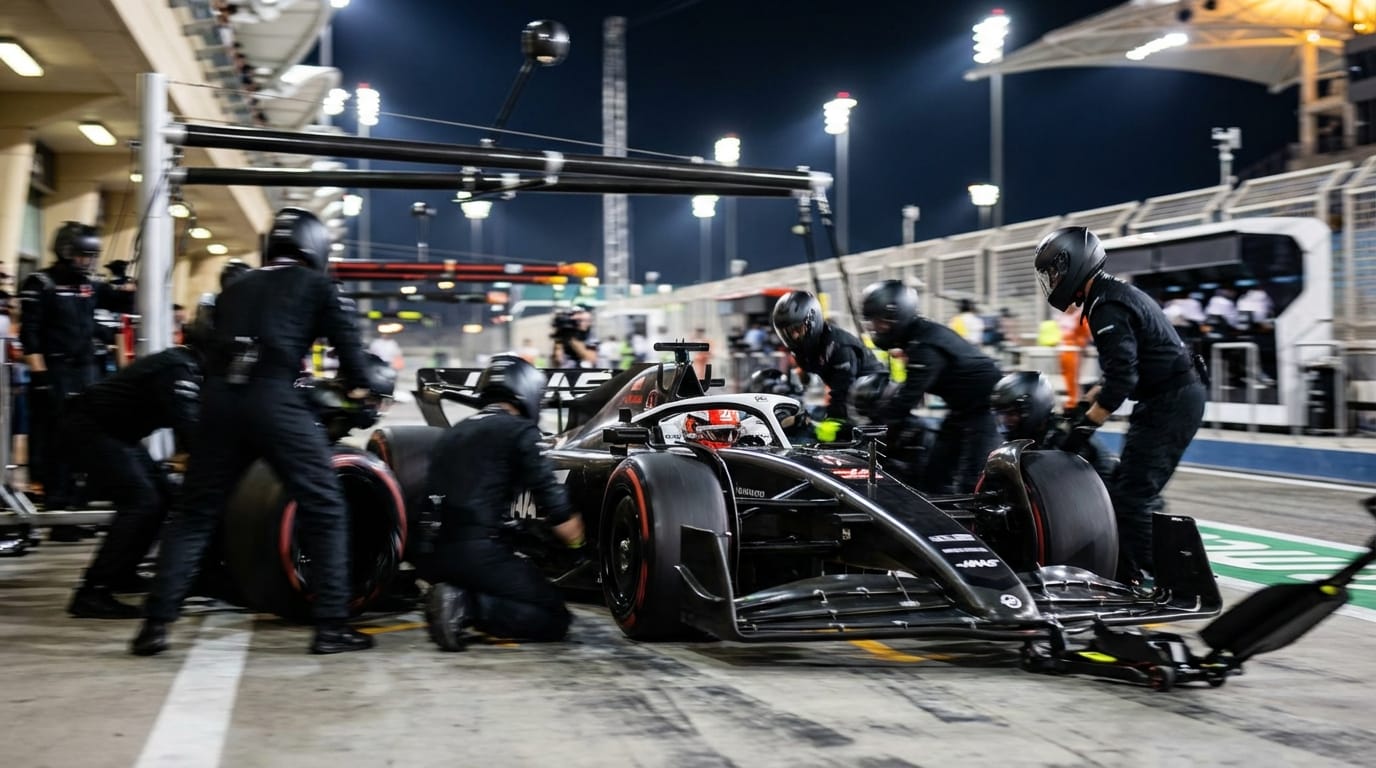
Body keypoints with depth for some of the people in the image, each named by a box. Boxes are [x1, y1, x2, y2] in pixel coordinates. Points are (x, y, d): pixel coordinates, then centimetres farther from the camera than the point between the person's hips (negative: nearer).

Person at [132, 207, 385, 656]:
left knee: (194, 513, 14)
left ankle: (156, 623, 8)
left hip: (219, 399, 5)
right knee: (324, 510, 5)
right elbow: (346, 340, 9)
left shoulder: (235, 289, 26)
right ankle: (332, 626, 2)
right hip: (274, 400, -4)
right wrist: (361, 391, 21)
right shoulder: (314, 285, 14)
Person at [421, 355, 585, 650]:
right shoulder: (520, 430, 0)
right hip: (479, 553, -8)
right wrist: (576, 538, 13)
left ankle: (457, 597, 1)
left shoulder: (453, 433, 22)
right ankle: (469, 607, -16)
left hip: (431, 556, 8)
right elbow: (553, 503, -6)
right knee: (555, 620, 2)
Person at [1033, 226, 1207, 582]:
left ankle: (1135, 577, -11)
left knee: (1131, 495, -12)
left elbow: (1122, 378, -25)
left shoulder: (1106, 306, -17)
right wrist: (1085, 402, 19)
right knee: (1140, 491, 15)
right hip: (1180, 395, 11)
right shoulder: (1117, 293, 15)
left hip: (1169, 402, -11)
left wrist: (1085, 425, -22)